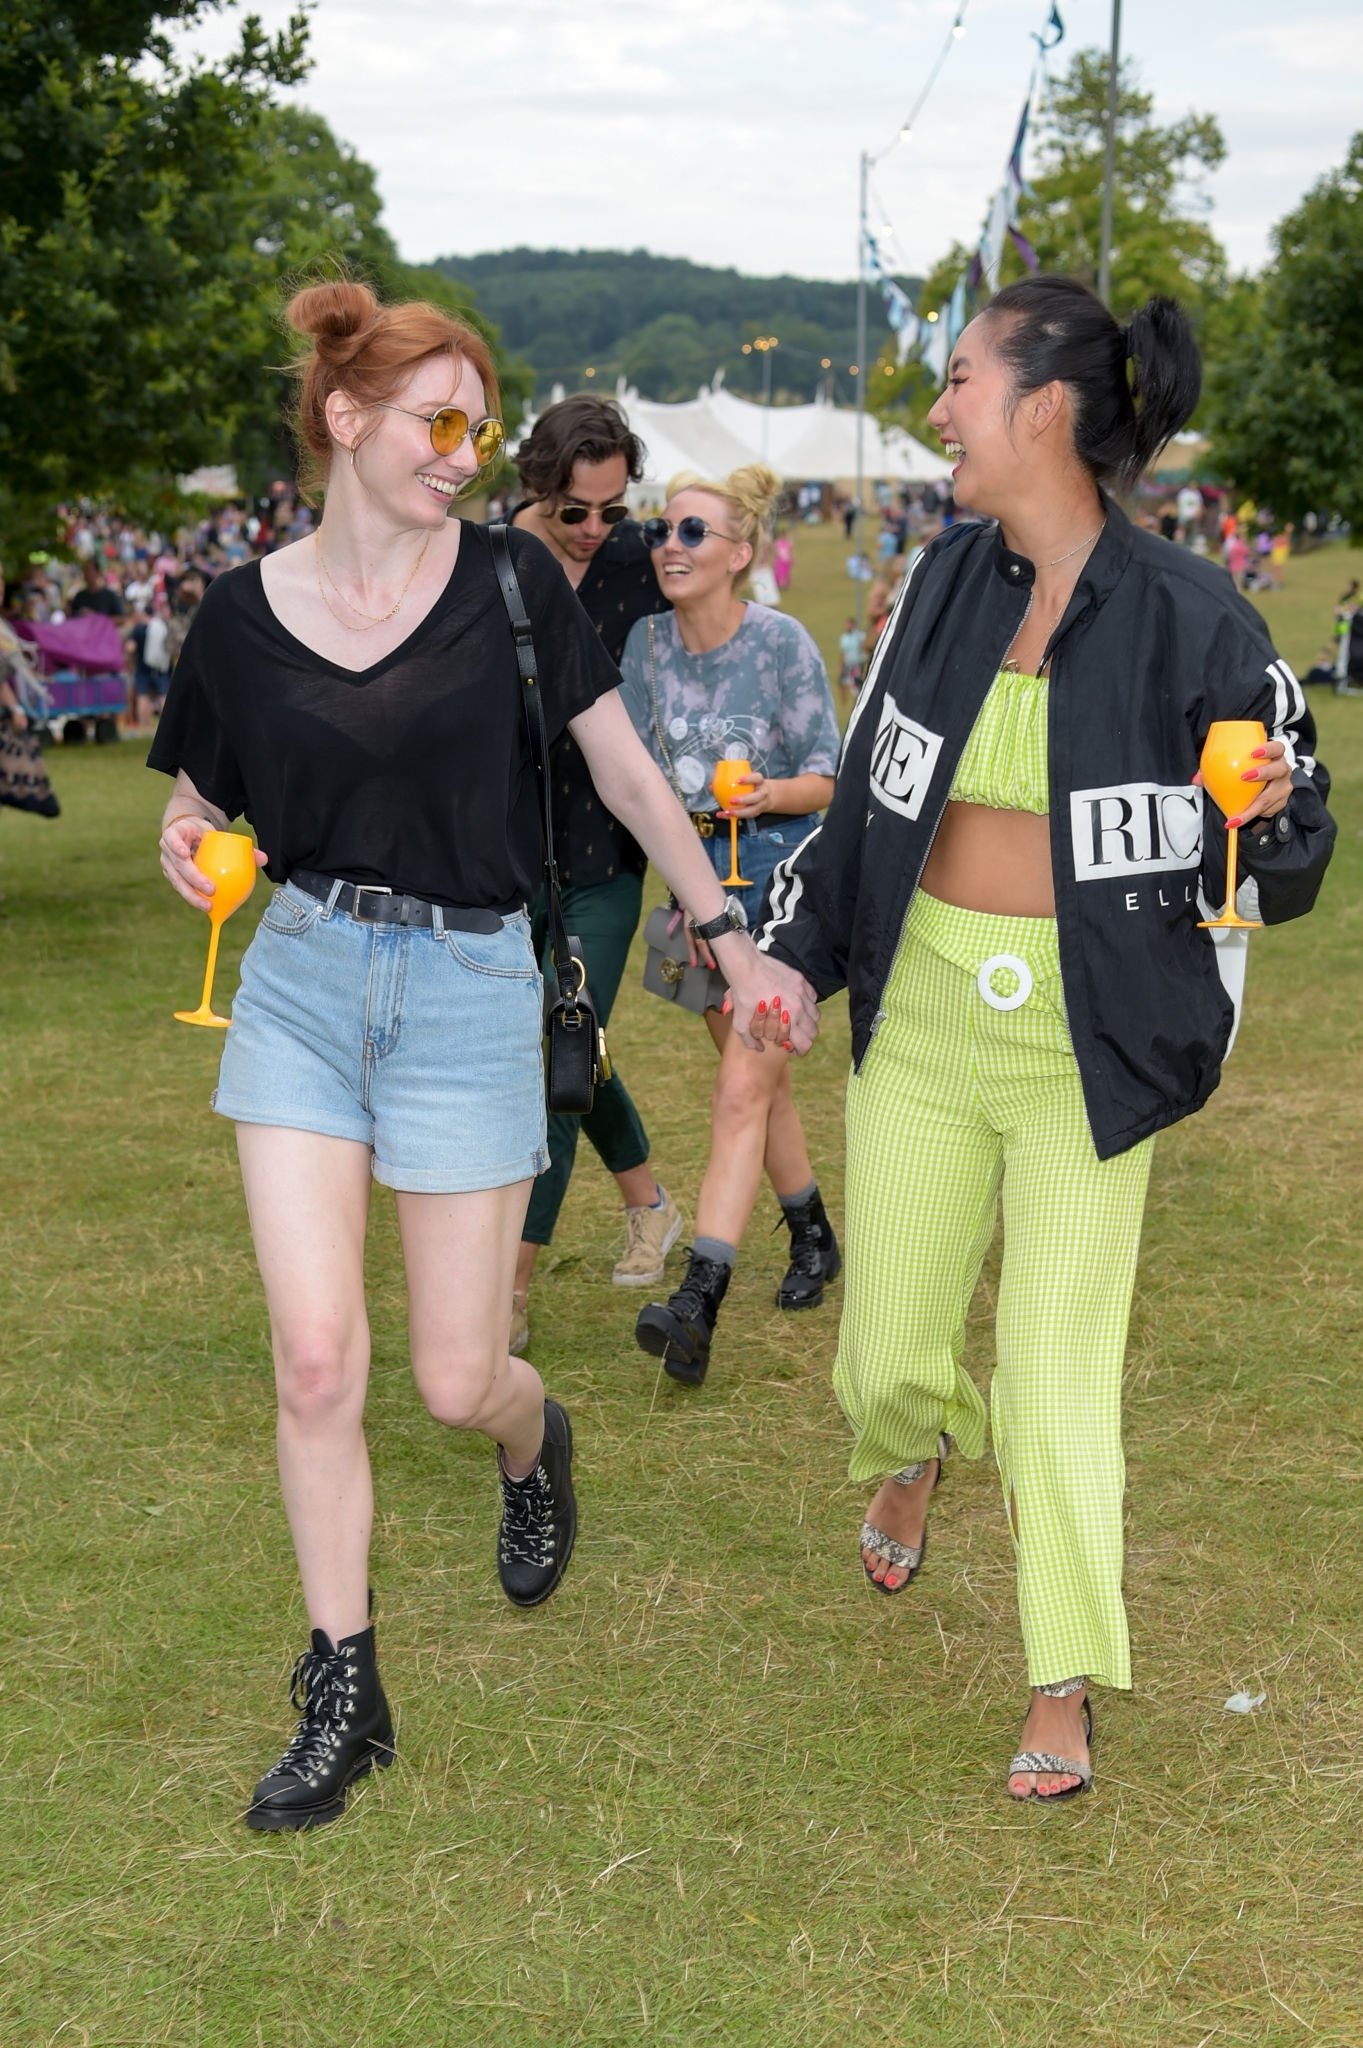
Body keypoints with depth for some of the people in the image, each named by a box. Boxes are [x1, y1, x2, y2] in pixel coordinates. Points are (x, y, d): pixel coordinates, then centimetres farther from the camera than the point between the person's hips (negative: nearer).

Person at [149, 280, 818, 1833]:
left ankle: (536, 1440, 42)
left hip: (471, 991, -1)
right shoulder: (244, 614, 0)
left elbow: (628, 777, 4)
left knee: (456, 1383, 2)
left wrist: (738, 950, 5)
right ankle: (344, 1699, 11)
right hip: (301, 982, 1)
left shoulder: (509, 582, -3)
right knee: (316, 1358, -6)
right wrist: (188, 843, -11)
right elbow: (204, 800, 13)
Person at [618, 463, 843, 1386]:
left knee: (741, 1092, -13)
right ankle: (814, 1236, 38)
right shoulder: (648, 642, -1)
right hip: (700, 871, 6)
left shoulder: (784, 644, -15)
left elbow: (828, 779, -11)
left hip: (785, 871, -6)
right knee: (761, 1076, 18)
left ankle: (698, 1304, -19)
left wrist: (767, 794, -29)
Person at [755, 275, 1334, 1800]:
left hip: (1084, 1047, -4)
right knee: (887, 1356, 11)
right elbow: (867, 785, 13)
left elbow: (1284, 861, -3)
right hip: (919, 1027, 4)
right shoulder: (948, 579, 1)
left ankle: (1062, 1695, 18)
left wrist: (1264, 822, -25)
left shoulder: (1187, 619, -12)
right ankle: (907, 1465, 49)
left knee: (1058, 1376, 1)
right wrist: (789, 948, 16)